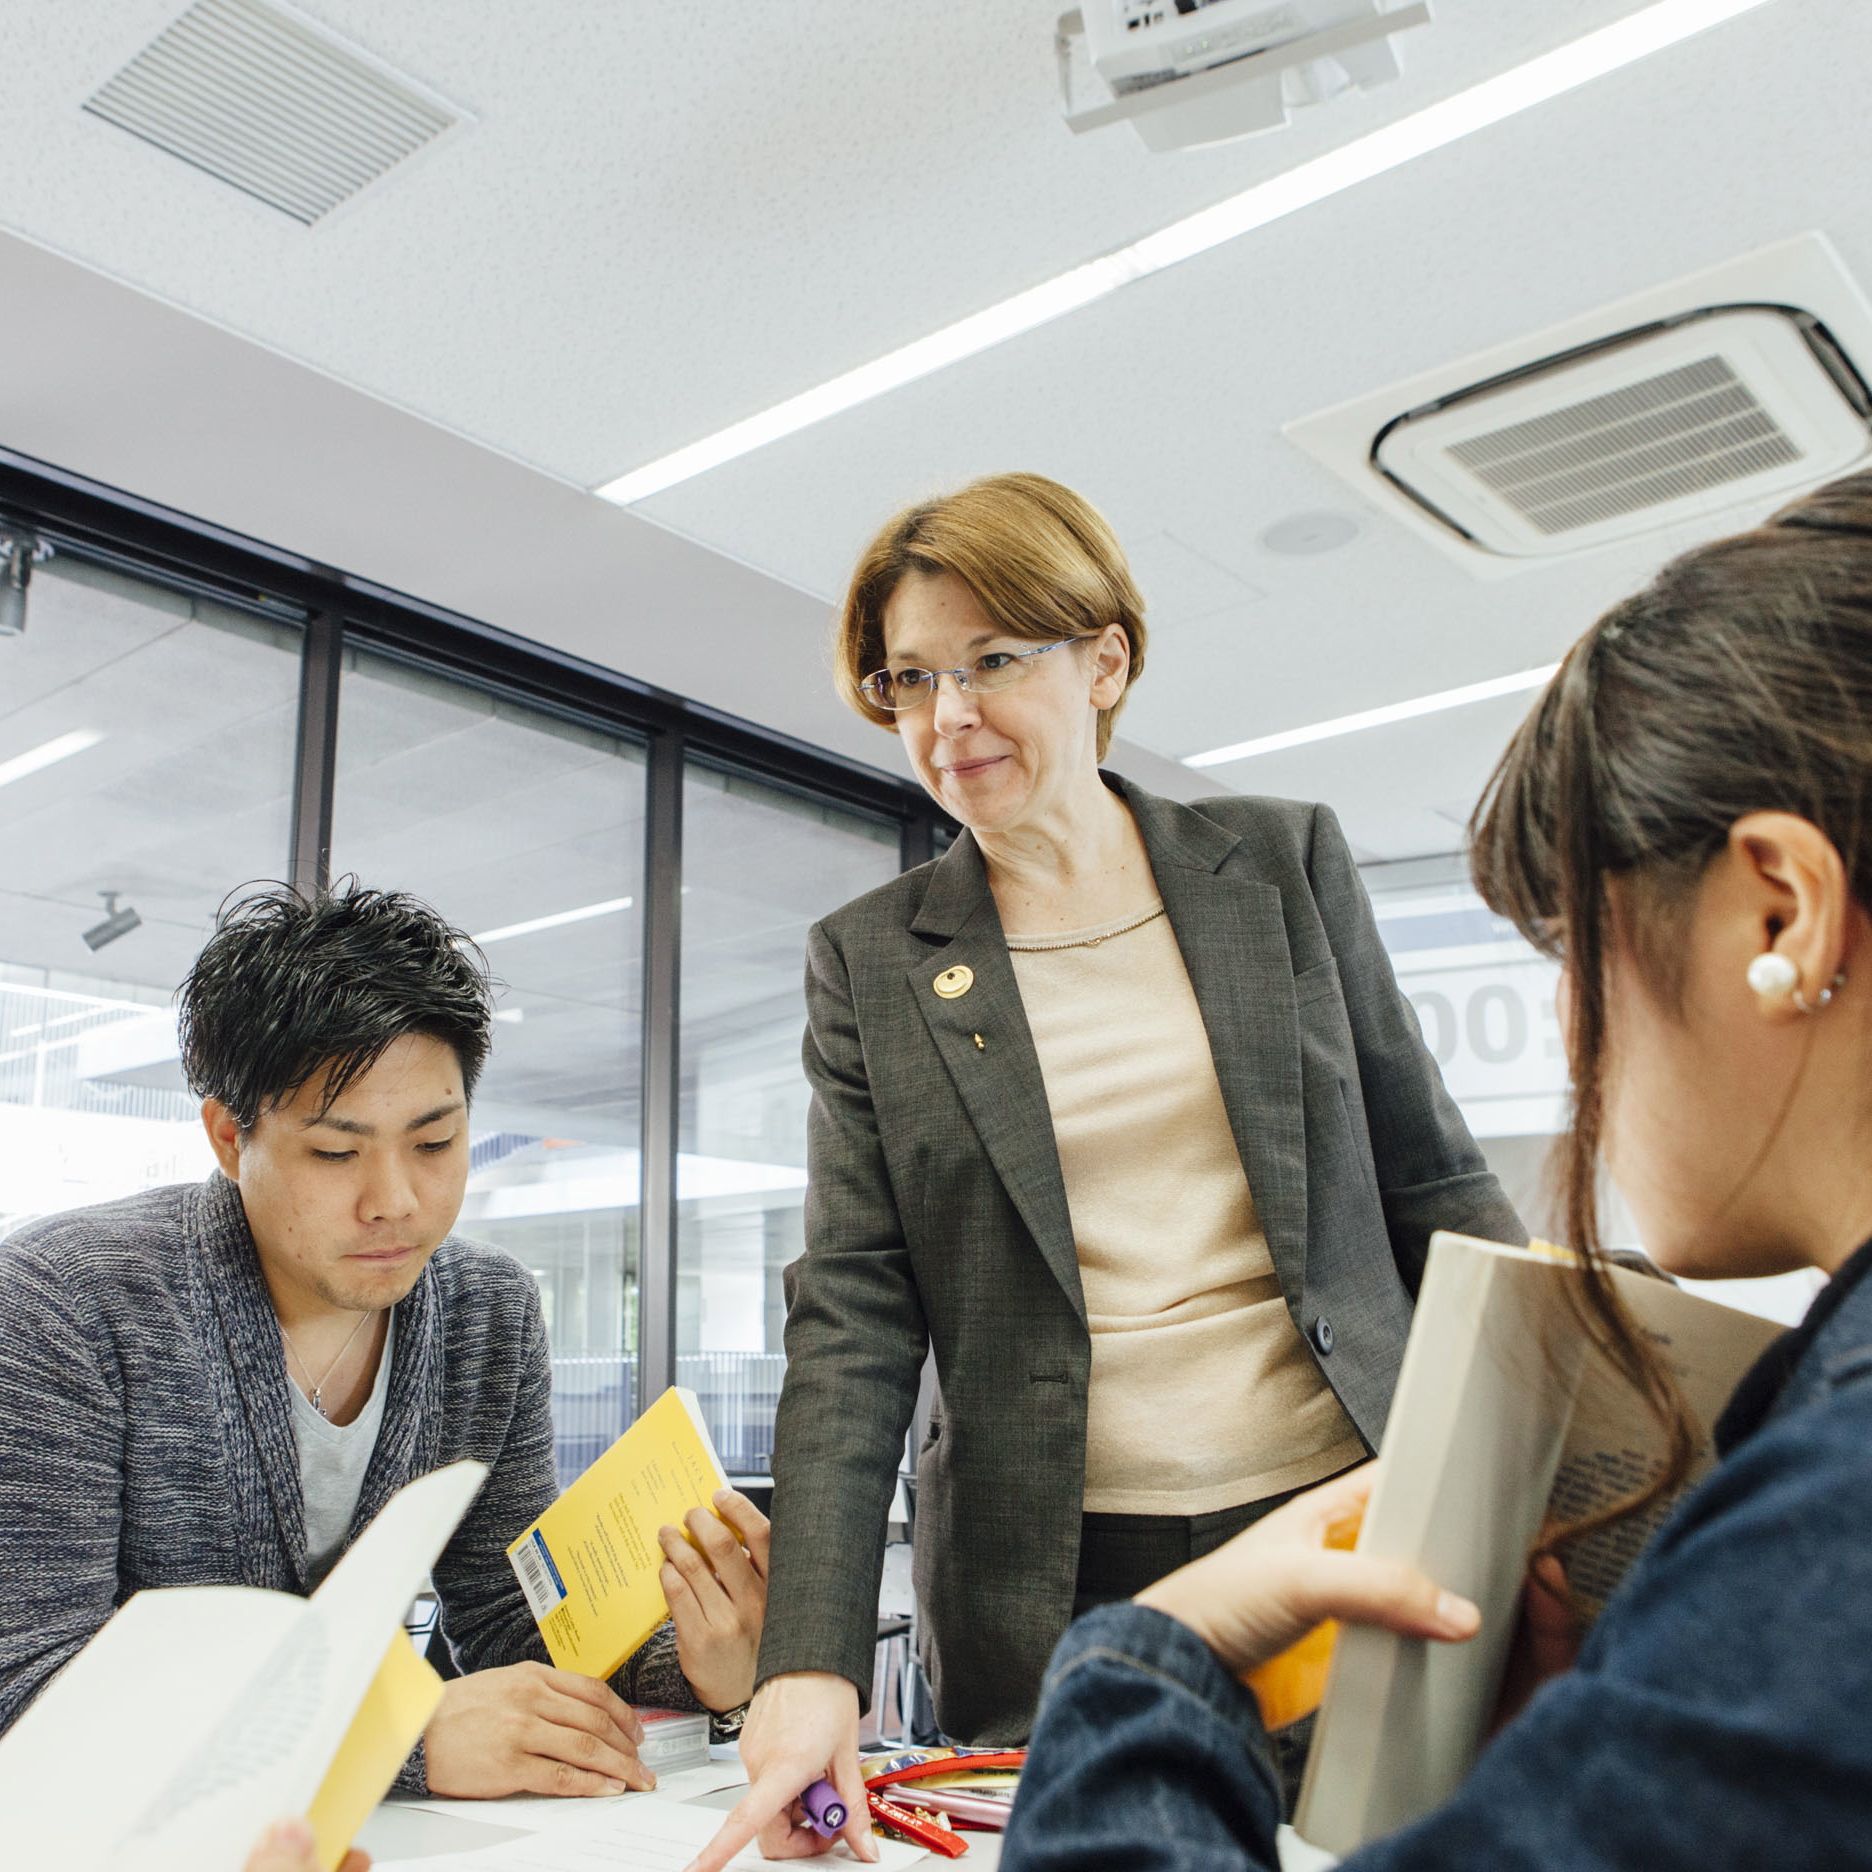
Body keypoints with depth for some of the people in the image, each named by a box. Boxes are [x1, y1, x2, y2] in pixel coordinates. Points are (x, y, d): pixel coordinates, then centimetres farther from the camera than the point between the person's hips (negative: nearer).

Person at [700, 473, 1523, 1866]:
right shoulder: (870, 962, 2)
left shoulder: (1285, 861, 4)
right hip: (1060, 1593, 0)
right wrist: (813, 1660, -14)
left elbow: (1433, 1184, 6)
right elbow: (853, 1319, -4)